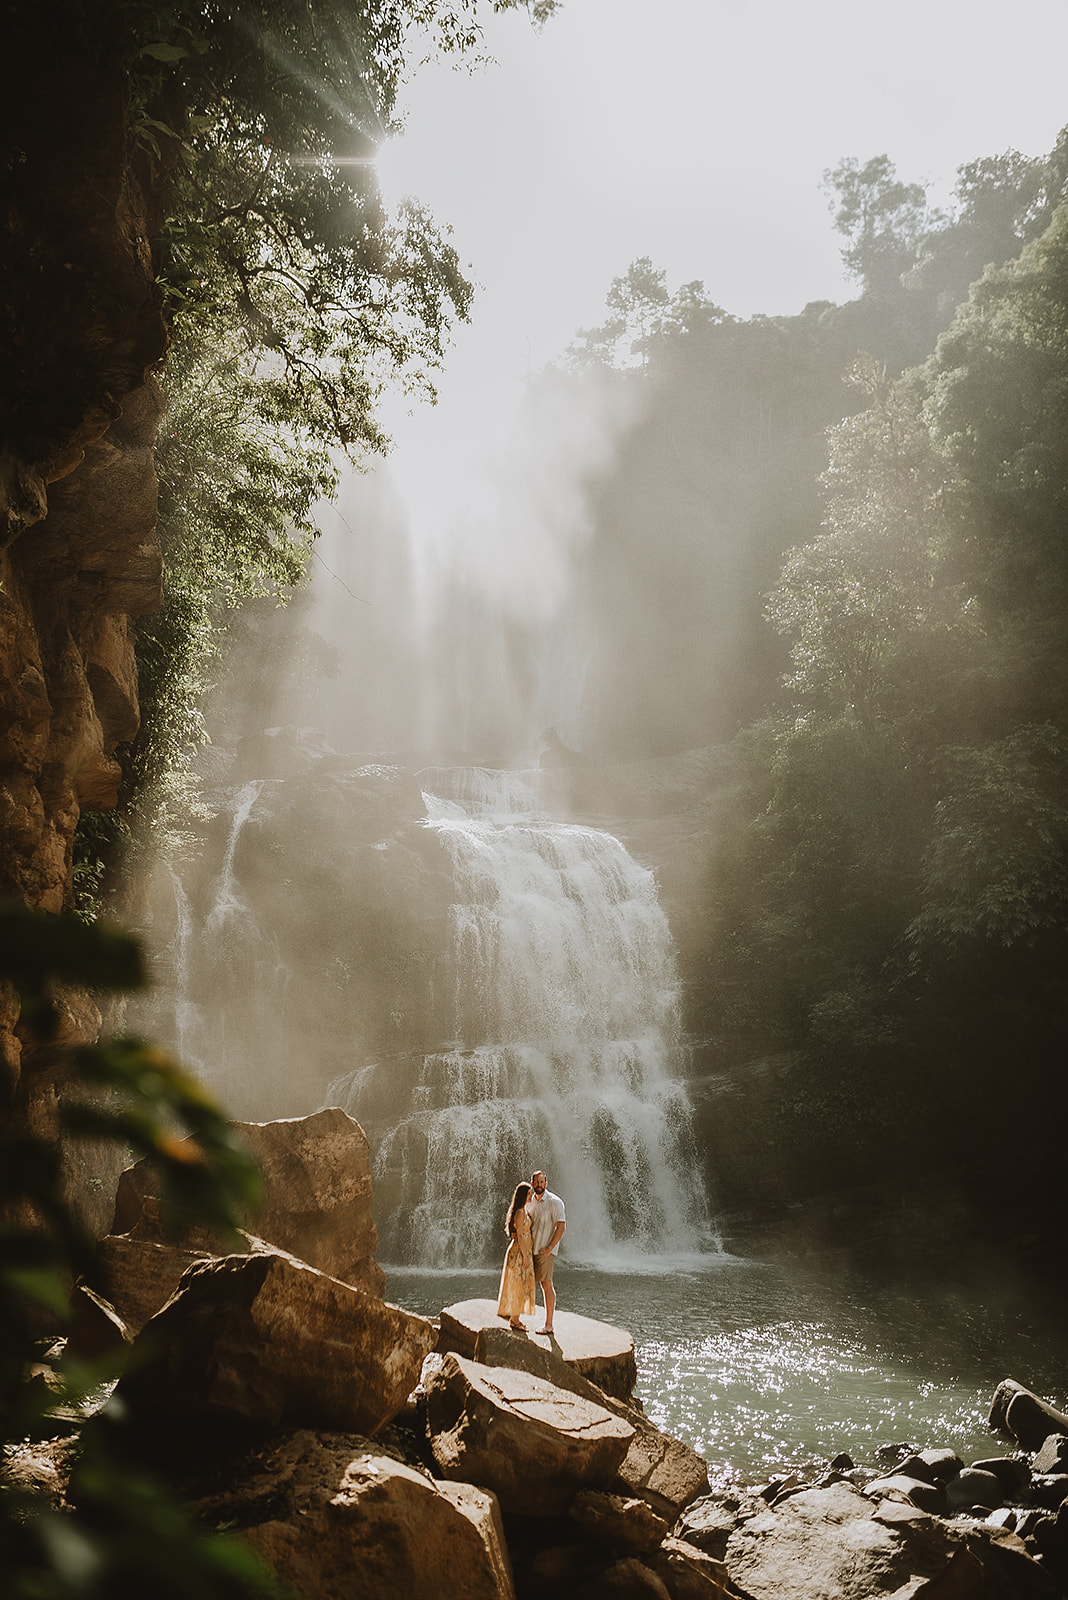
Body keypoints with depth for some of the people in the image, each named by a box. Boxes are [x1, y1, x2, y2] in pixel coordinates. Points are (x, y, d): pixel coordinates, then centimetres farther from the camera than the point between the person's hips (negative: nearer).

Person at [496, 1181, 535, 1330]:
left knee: (519, 1285, 14)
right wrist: (525, 1256, -20)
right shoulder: (520, 1212, -18)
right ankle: (514, 1320, 2)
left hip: (523, 1251, 10)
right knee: (518, 1285, -4)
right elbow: (520, 1235, -20)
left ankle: (514, 1318, 21)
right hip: (519, 1251, -10)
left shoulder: (523, 1210, 13)